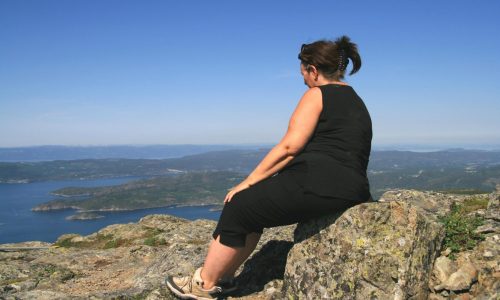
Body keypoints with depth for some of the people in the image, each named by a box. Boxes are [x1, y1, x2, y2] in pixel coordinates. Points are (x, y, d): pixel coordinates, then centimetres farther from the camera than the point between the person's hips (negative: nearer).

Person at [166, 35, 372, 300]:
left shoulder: (316, 95, -4)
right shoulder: (356, 102, 24)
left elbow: (289, 147, -13)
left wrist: (248, 183, -8)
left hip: (318, 183, -10)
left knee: (238, 207, 1)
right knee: (254, 205, 17)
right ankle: (223, 276, 22)